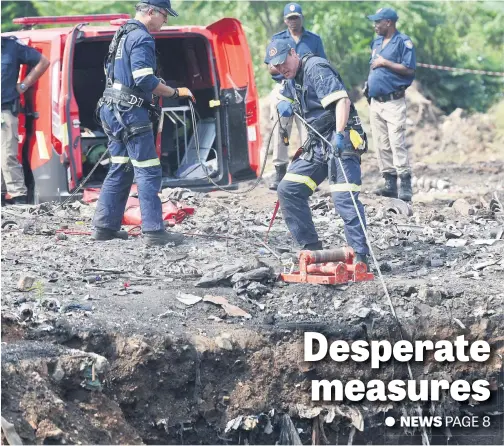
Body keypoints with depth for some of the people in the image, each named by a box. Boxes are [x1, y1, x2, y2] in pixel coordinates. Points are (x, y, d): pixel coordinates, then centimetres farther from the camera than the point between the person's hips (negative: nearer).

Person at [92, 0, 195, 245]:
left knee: (120, 169, 14)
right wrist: (175, 93, -13)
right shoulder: (142, 38, -14)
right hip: (130, 112, -10)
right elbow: (144, 80, -23)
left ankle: (105, 226, 15)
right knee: (148, 171, -8)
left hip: (112, 110, 10)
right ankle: (153, 231, -11)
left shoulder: (123, 34, 17)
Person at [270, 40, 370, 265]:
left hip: (341, 141, -10)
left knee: (344, 197, -19)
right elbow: (283, 98, 36)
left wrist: (339, 134, -36)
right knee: (288, 190, 7)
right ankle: (311, 246, 12)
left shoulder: (316, 69, -14)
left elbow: (342, 100, -25)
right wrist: (285, 105, 10)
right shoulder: (291, 80, 15)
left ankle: (360, 257, -18)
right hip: (317, 145, 10)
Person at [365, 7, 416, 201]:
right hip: (375, 102, 8)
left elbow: (409, 70, -15)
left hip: (394, 101, -8)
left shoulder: (403, 42, -7)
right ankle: (390, 183, 10)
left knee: (397, 142, -15)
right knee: (381, 145, 6)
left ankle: (405, 184, -16)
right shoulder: (377, 42, 17)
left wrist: (385, 63, -15)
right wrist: (369, 86, 14)